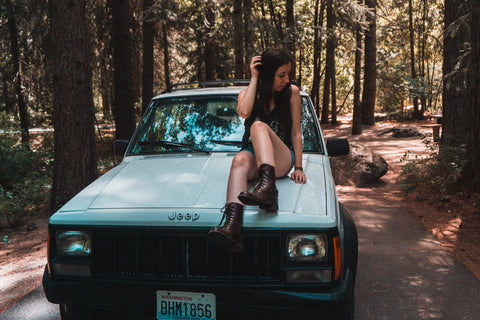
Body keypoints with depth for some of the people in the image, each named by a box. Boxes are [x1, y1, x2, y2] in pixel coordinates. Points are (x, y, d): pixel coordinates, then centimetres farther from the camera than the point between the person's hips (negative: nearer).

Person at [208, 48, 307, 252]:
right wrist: (254, 78, -7)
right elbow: (244, 112, -15)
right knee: (240, 160, -35)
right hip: (254, 154, 2)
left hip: (282, 159, -2)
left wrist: (298, 168, -1)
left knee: (259, 126, -31)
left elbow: (295, 133, 6)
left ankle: (268, 186, -58)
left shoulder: (292, 92, 6)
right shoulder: (247, 93, 10)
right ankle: (232, 226, -59)